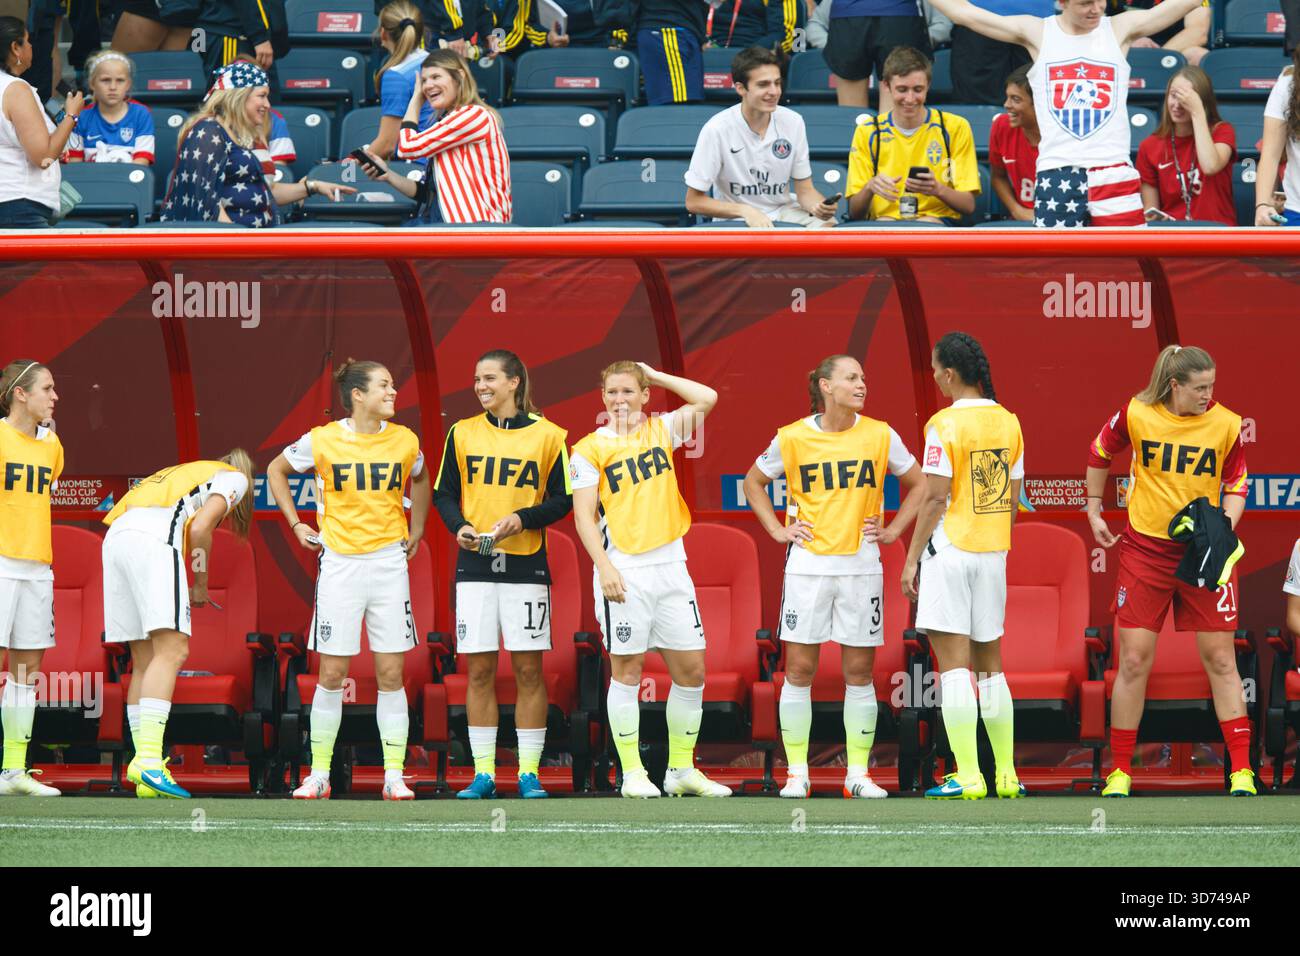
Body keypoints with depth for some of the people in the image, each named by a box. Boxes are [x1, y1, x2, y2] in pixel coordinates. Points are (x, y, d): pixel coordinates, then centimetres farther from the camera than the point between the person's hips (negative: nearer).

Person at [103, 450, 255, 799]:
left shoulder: (186, 473, 36)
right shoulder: (235, 478, 15)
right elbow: (199, 528, -1)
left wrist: (188, 588, 26)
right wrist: (200, 585, 9)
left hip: (116, 535, 8)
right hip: (154, 537, -8)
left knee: (145, 661, 8)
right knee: (171, 651, -12)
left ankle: (146, 780, 4)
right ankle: (148, 759, -28)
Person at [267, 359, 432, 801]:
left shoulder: (405, 441, 1)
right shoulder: (323, 440, -5)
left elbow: (420, 482, 24)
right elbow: (276, 470, 12)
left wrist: (416, 531, 17)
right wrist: (295, 524, 8)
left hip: (389, 562, 1)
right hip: (339, 562, -1)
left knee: (390, 673, 0)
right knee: (331, 673, 0)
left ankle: (394, 776, 3)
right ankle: (318, 774, 8)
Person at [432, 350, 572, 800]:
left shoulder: (547, 435, 0)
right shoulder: (462, 433, 7)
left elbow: (562, 500, 2)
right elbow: (444, 493, 11)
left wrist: (522, 518, -14)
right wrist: (459, 526, -8)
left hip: (526, 564, -2)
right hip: (475, 563, 2)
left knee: (528, 669, -1)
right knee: (479, 670, 1)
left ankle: (529, 773, 5)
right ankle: (484, 774, 5)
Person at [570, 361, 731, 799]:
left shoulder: (661, 430, 11)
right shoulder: (590, 449, 0)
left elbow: (706, 399, 2)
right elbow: (584, 515, -5)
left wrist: (655, 376, 7)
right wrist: (604, 567, -15)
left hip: (670, 564, 4)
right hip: (624, 571, -4)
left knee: (691, 670, 4)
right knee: (627, 671, -1)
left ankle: (682, 769, 14)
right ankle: (632, 773, 4)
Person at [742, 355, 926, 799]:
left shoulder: (880, 436, 0)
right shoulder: (792, 438, -3)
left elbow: (918, 484, 12)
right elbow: (754, 482, 13)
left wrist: (892, 530, 4)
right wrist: (777, 530, 4)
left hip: (861, 566, 1)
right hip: (807, 564, -1)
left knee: (859, 672, 3)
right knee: (799, 669, -1)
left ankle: (858, 773, 11)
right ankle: (797, 773, 7)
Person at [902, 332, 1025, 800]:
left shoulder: (945, 424, -12)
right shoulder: (1008, 422, 7)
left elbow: (935, 499, -13)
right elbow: (1012, 497, 12)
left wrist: (911, 559, -7)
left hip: (950, 550, -6)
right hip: (993, 552, 6)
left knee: (953, 665, -6)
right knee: (990, 665, 14)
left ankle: (967, 776, -11)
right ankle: (1006, 774, 15)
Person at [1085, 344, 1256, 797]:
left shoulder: (1226, 424, -7)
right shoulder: (1135, 414, -7)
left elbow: (1237, 483, 5)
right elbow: (1100, 453, 12)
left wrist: (1223, 529, -12)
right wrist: (1094, 511, 14)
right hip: (1145, 547, 0)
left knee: (1220, 659, 1)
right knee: (1134, 659, -1)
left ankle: (1241, 771, 4)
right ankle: (1120, 772, 9)